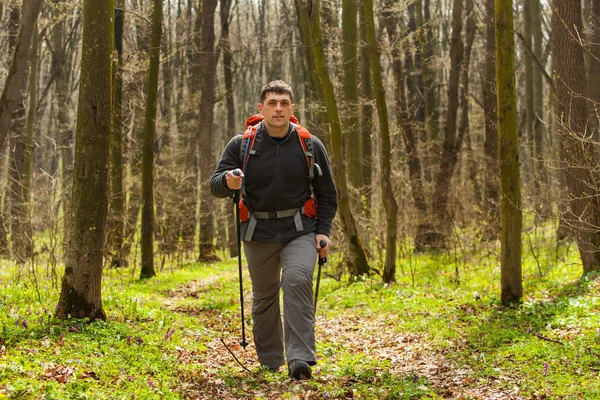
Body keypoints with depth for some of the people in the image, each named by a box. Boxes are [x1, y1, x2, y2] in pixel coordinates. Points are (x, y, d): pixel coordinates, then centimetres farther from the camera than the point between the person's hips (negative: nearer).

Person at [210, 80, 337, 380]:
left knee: (297, 281, -23)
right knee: (264, 296, 11)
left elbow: (326, 193, 9)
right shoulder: (241, 145, -1)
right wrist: (228, 181, -27)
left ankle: (300, 359, -25)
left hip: (300, 231, -2)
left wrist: (323, 231, -2)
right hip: (259, 232, 2)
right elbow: (215, 186, -2)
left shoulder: (310, 145, 1)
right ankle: (269, 361, 27)